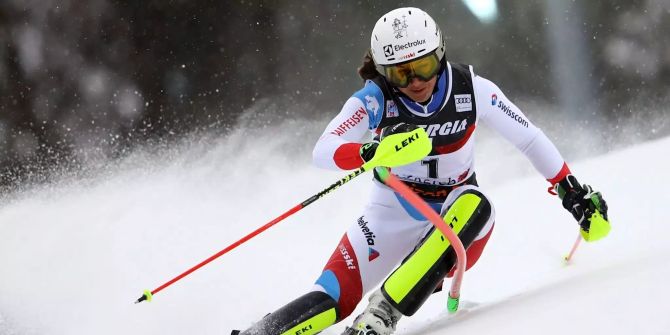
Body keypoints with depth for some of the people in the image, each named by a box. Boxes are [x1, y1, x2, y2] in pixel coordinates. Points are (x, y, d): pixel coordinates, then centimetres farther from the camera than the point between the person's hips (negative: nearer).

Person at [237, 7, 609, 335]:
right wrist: (370, 151, -50)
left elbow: (529, 138, -2)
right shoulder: (375, 99, -19)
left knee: (475, 204, -35)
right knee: (331, 299, -21)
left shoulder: (471, 89, -15)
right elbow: (323, 151, -31)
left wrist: (572, 191, 1)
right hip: (395, 211, -1)